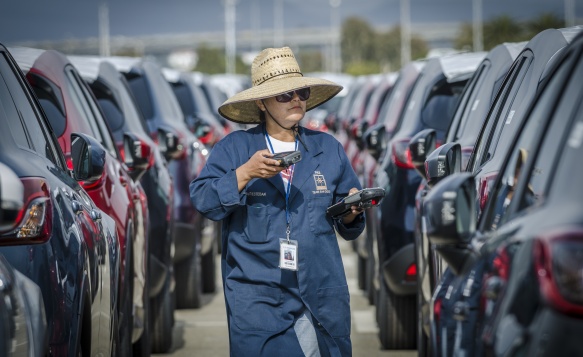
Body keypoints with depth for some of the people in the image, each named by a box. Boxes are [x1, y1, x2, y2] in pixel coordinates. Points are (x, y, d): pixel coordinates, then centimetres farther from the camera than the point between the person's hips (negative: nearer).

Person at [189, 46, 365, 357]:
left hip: (321, 295, 3)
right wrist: (246, 173, -17)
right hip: (257, 296, -3)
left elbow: (347, 226, 12)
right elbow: (202, 200, -8)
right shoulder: (233, 148, 3)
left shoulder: (328, 149, 11)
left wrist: (351, 212, -9)